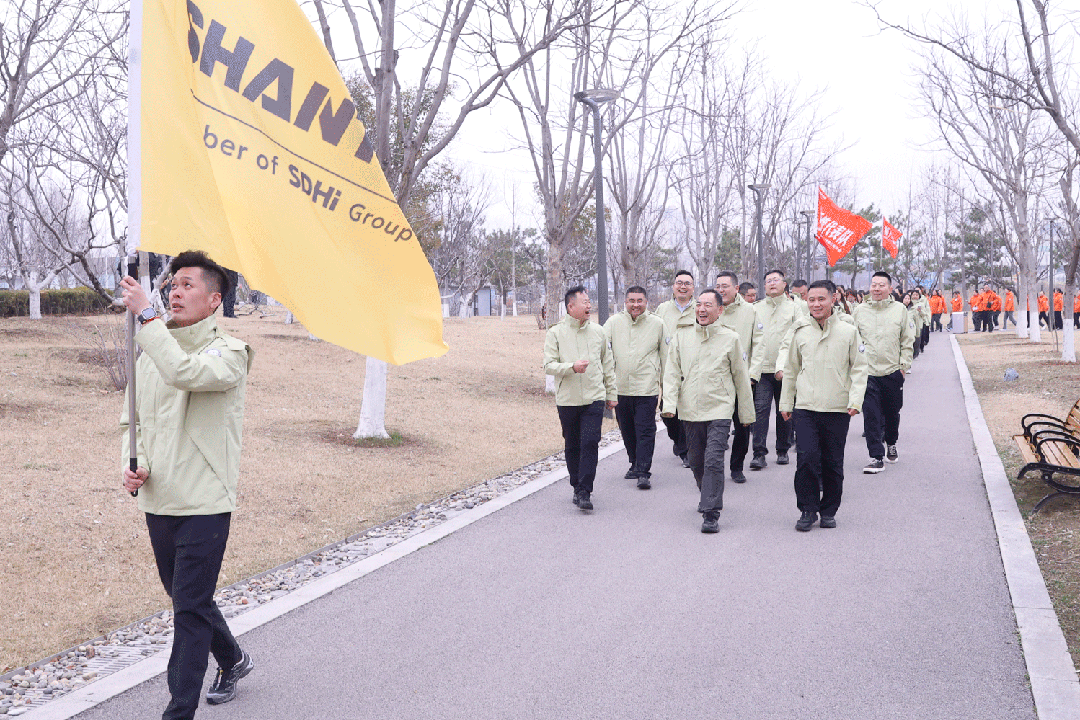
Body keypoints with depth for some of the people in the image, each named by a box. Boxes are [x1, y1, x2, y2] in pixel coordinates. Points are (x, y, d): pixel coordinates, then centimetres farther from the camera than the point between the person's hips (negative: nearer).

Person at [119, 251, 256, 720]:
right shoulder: (151, 354, 10)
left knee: (190, 610, -5)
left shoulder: (228, 352, -11)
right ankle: (232, 660, 45)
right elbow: (133, 421, 17)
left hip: (204, 505, -7)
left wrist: (145, 315, -29)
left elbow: (186, 373, -33)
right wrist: (133, 465, -2)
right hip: (158, 502, 7)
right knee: (187, 600, 21)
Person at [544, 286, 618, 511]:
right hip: (567, 399, -1)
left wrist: (612, 393, 16)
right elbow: (548, 365, -6)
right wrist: (572, 367, -22)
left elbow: (608, 364, 16)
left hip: (594, 398, 1)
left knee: (590, 443, -11)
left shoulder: (598, 331, 8)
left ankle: (585, 492, -9)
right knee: (572, 446, 9)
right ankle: (577, 488, 25)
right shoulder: (556, 333, 0)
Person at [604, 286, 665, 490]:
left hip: (647, 388, -3)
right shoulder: (614, 322, 5)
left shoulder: (657, 324, 3)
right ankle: (635, 464, 32)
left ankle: (644, 472, -6)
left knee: (645, 431, -8)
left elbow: (665, 356, 9)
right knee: (627, 431, 14)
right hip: (620, 387, 3)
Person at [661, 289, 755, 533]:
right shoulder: (682, 338, 7)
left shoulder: (730, 338, 2)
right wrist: (669, 403, -8)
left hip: (719, 410, -3)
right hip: (690, 411, 3)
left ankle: (711, 514, -11)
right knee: (696, 461, 14)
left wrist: (746, 412, 11)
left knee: (713, 460, -14)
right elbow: (672, 373, 6)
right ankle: (707, 496, 40)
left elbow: (741, 378, 8)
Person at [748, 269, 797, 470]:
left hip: (786, 371, -1)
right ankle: (759, 453, -10)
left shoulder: (793, 308, 4)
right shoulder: (756, 309, 10)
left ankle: (783, 450, 21)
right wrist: (751, 369, 2)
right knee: (760, 409, -10)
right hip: (762, 369, 1)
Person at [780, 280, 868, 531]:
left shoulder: (848, 331, 2)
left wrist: (855, 400, -7)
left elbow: (859, 368, 5)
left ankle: (829, 511, 21)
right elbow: (790, 369, 16)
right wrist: (786, 402, 16)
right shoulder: (800, 332, 7)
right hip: (805, 407, 1)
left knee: (833, 463, 6)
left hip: (838, 409, -1)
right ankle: (808, 509, 4)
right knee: (807, 458, -10)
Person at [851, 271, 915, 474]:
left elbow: (907, 340, 7)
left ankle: (891, 444, 40)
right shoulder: (860, 311, 3)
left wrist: (904, 364, 1)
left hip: (893, 371, 1)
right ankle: (876, 457, -4)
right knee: (871, 416, -7)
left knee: (892, 412, 14)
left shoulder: (899, 309, 3)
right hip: (867, 372, -1)